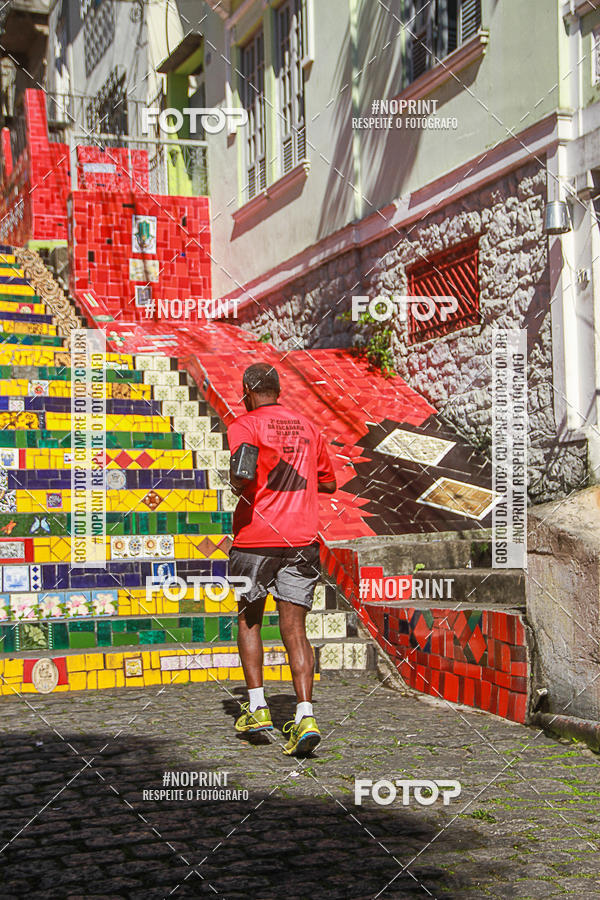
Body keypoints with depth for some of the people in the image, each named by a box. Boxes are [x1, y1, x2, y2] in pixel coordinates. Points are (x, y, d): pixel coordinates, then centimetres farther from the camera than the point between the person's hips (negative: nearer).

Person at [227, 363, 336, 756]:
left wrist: (238, 486, -1)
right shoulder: (307, 426, 12)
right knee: (295, 628, 2)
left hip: (256, 538, -3)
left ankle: (257, 708, 16)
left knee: (249, 620, 17)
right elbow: (329, 483, 20)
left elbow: (241, 479, -22)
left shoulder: (244, 426, -4)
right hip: (302, 539, 3)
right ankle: (305, 715, -12)